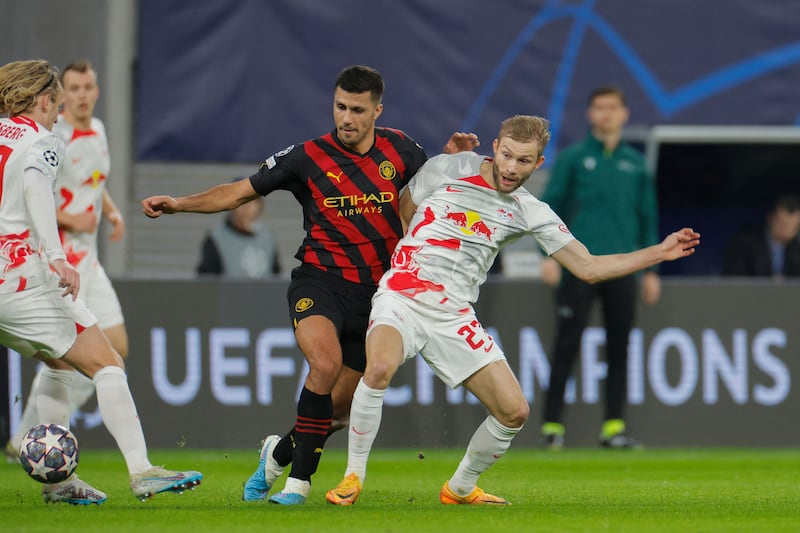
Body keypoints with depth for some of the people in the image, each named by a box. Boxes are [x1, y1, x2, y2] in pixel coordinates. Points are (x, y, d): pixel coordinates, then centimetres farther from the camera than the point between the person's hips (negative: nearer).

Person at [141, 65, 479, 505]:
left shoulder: (398, 150, 3)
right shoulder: (308, 158, -5)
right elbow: (239, 192, 1)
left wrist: (453, 161, -3)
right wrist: (179, 203, -10)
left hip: (375, 294, 3)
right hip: (319, 281, -3)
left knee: (338, 409, 7)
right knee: (326, 362, -32)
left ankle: (279, 453, 37)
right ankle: (298, 481, -23)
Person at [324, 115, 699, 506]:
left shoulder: (530, 213, 5)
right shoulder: (446, 169, -2)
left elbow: (588, 268, 7)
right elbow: (401, 215, 14)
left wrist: (660, 253, 2)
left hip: (454, 318, 4)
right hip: (401, 297, -4)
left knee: (514, 411, -3)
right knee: (379, 368, -34)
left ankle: (461, 488, 22)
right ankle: (353, 477, -16)